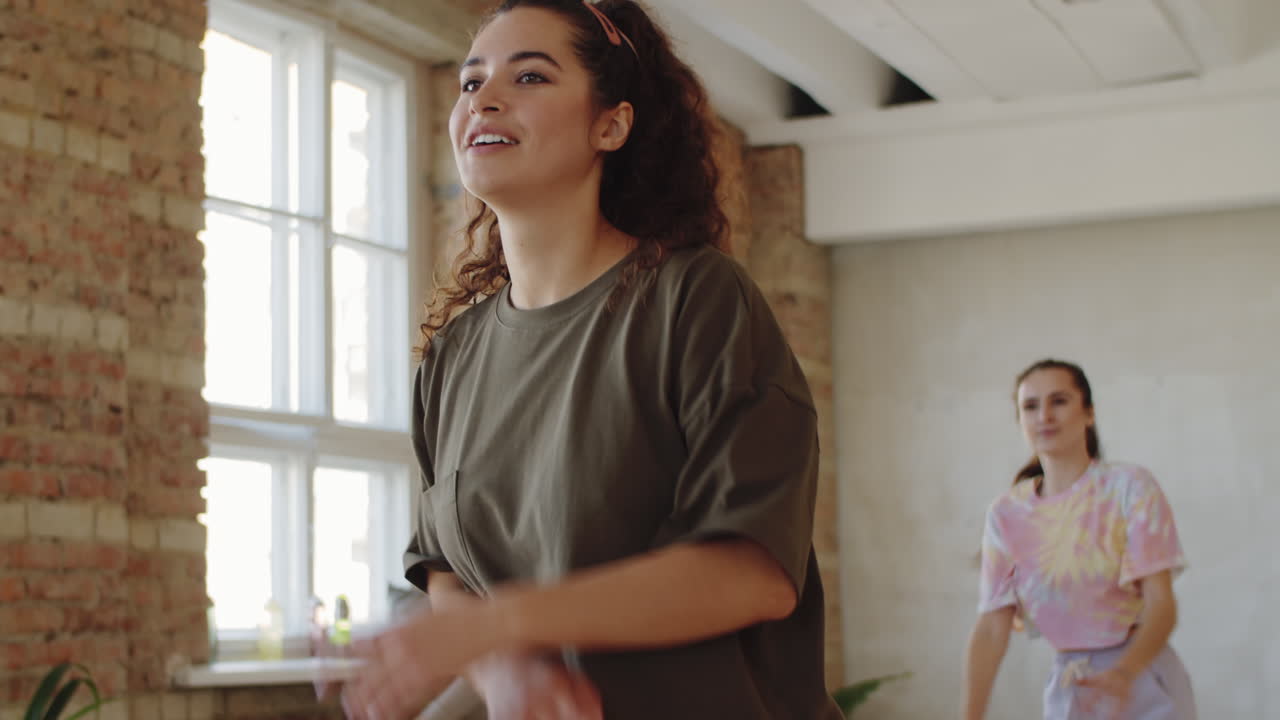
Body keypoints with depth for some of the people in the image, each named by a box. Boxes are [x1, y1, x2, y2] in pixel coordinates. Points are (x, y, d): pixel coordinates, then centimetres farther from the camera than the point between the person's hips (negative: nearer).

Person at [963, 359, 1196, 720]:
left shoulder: (1129, 487, -8)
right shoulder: (1007, 514, 0)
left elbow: (1161, 602, -15)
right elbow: (992, 626, -4)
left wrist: (1125, 671, -33)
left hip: (1142, 686, -2)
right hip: (1068, 689, 2)